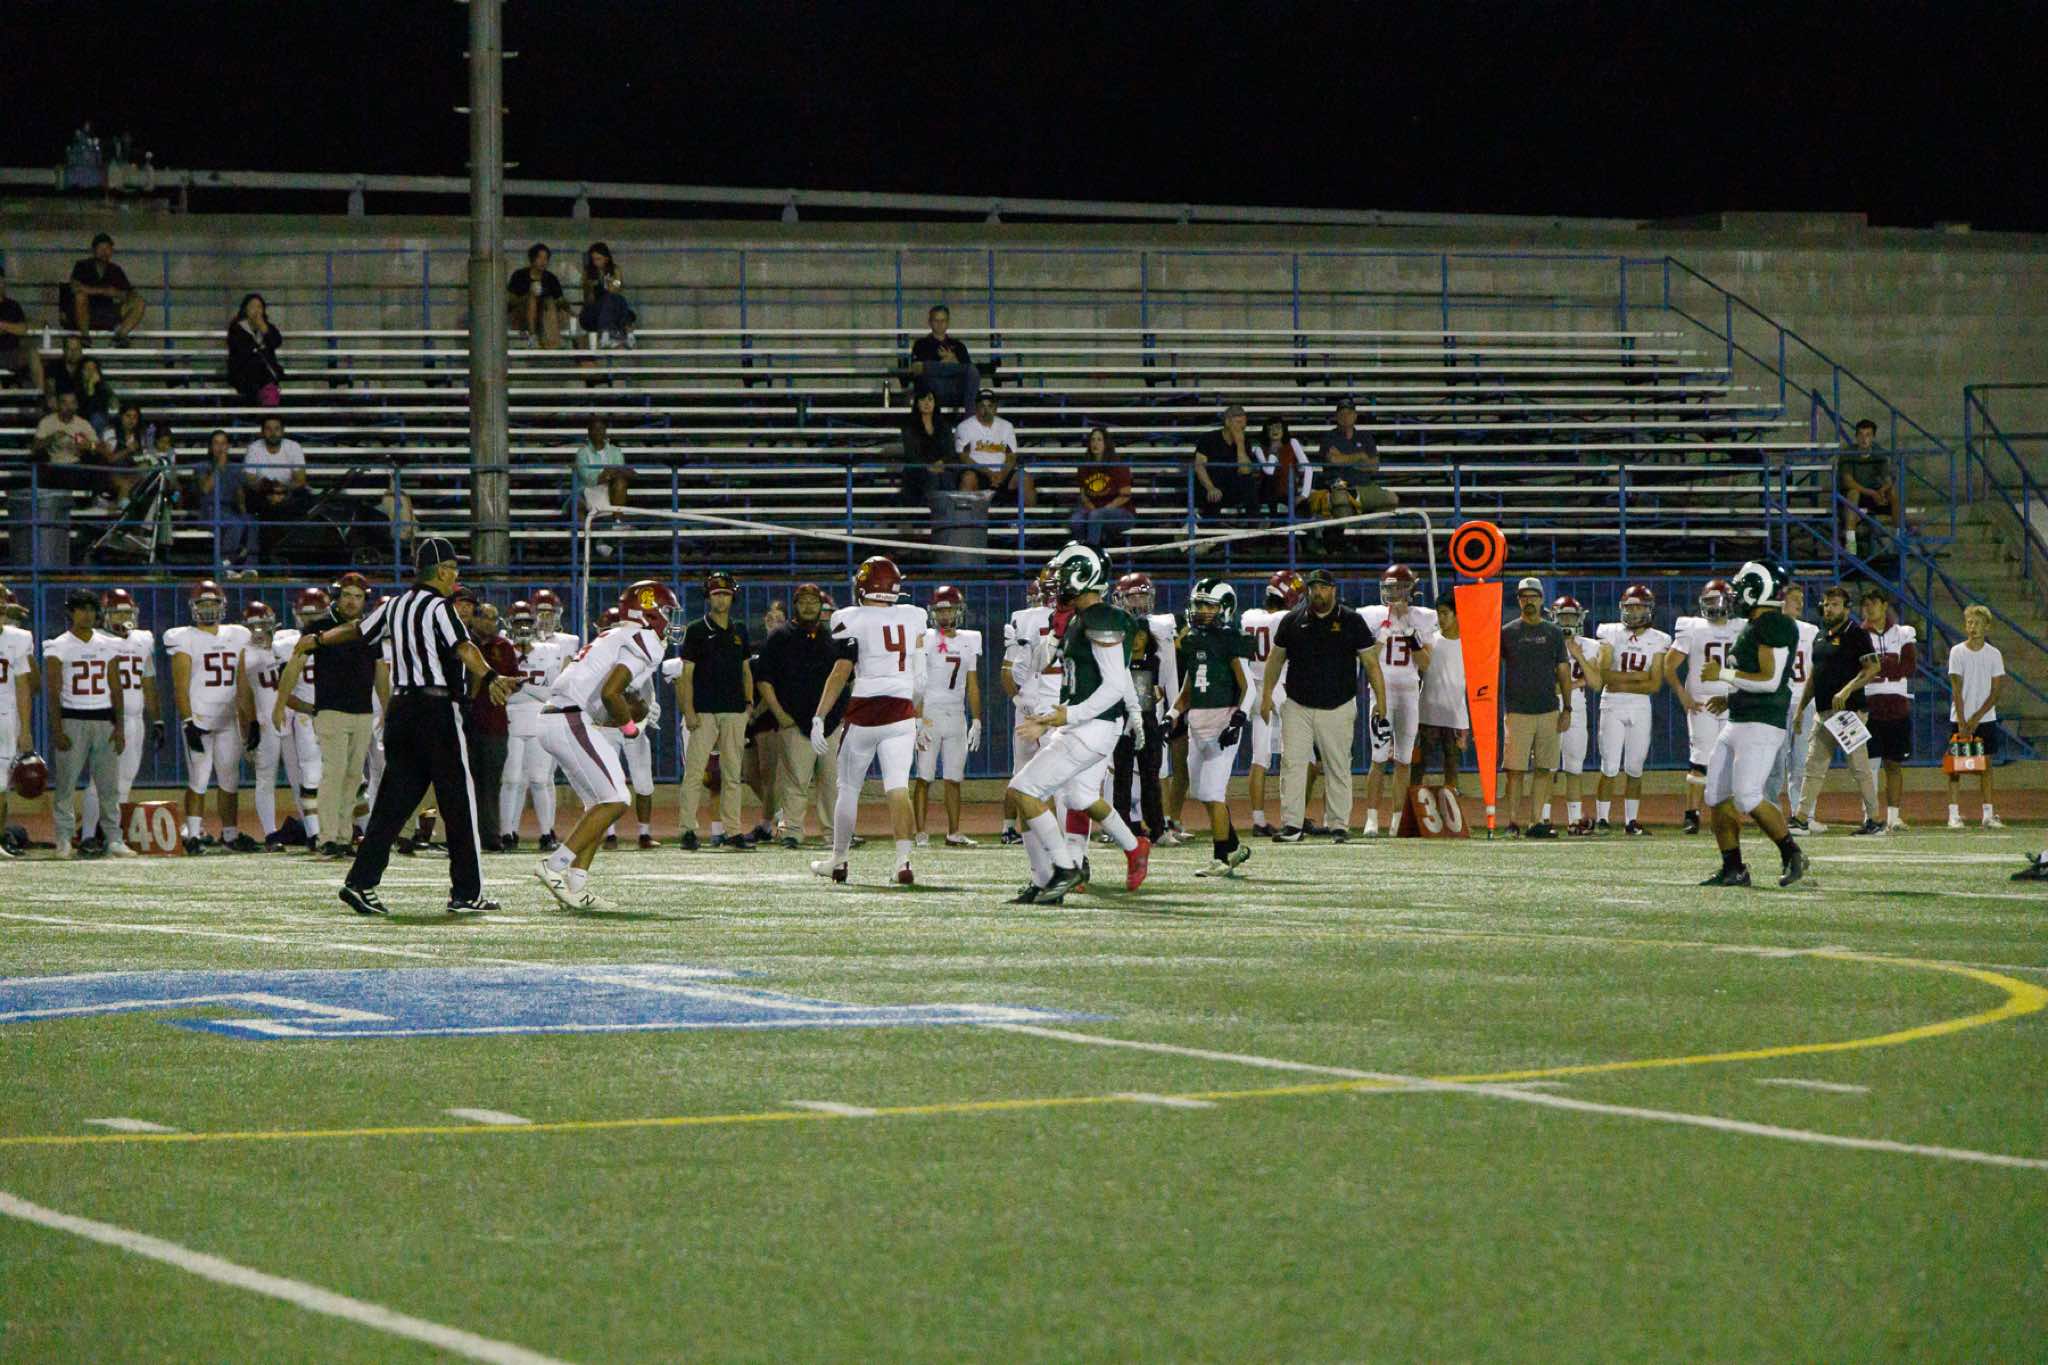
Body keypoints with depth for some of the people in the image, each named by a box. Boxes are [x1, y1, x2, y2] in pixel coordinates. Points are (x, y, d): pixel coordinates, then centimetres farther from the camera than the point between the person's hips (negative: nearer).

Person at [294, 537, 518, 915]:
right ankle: (467, 893, 1)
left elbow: (358, 630, 30)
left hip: (400, 710, 8)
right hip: (437, 709, -8)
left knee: (394, 799, 9)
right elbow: (462, 648, -27)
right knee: (458, 801, -1)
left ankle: (361, 883, 2)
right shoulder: (439, 608, -9)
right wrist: (490, 678, -43)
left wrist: (318, 639, 48)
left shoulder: (395, 606, 14)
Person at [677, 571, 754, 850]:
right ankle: (688, 830, -8)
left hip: (734, 711, 5)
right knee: (694, 772, -9)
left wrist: (749, 701, 10)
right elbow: (686, 673, -3)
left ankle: (732, 831, 7)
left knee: (733, 774, 5)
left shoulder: (739, 630, 14)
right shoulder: (697, 630, 0)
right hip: (704, 710, -5)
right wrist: (688, 710, -11)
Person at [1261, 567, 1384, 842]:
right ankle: (1292, 825, -7)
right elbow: (1276, 659, 16)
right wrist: (1266, 695, 11)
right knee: (1292, 764, -7)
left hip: (1337, 708, -1)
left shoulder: (1352, 622, 2)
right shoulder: (1293, 621, 7)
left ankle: (1339, 825, 10)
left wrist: (1380, 700, -2)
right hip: (1297, 708, 1)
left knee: (1338, 768, 3)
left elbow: (1370, 662, 3)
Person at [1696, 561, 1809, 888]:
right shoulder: (1753, 626, 17)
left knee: (1748, 799, -16)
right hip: (1737, 724, 10)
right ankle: (1733, 870, 13)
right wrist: (1730, 698, 19)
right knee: (1717, 797, 8)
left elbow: (1770, 681, -20)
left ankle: (1792, 855, 0)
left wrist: (1723, 674, -15)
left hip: (1761, 726, -10)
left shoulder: (1773, 626, -15)